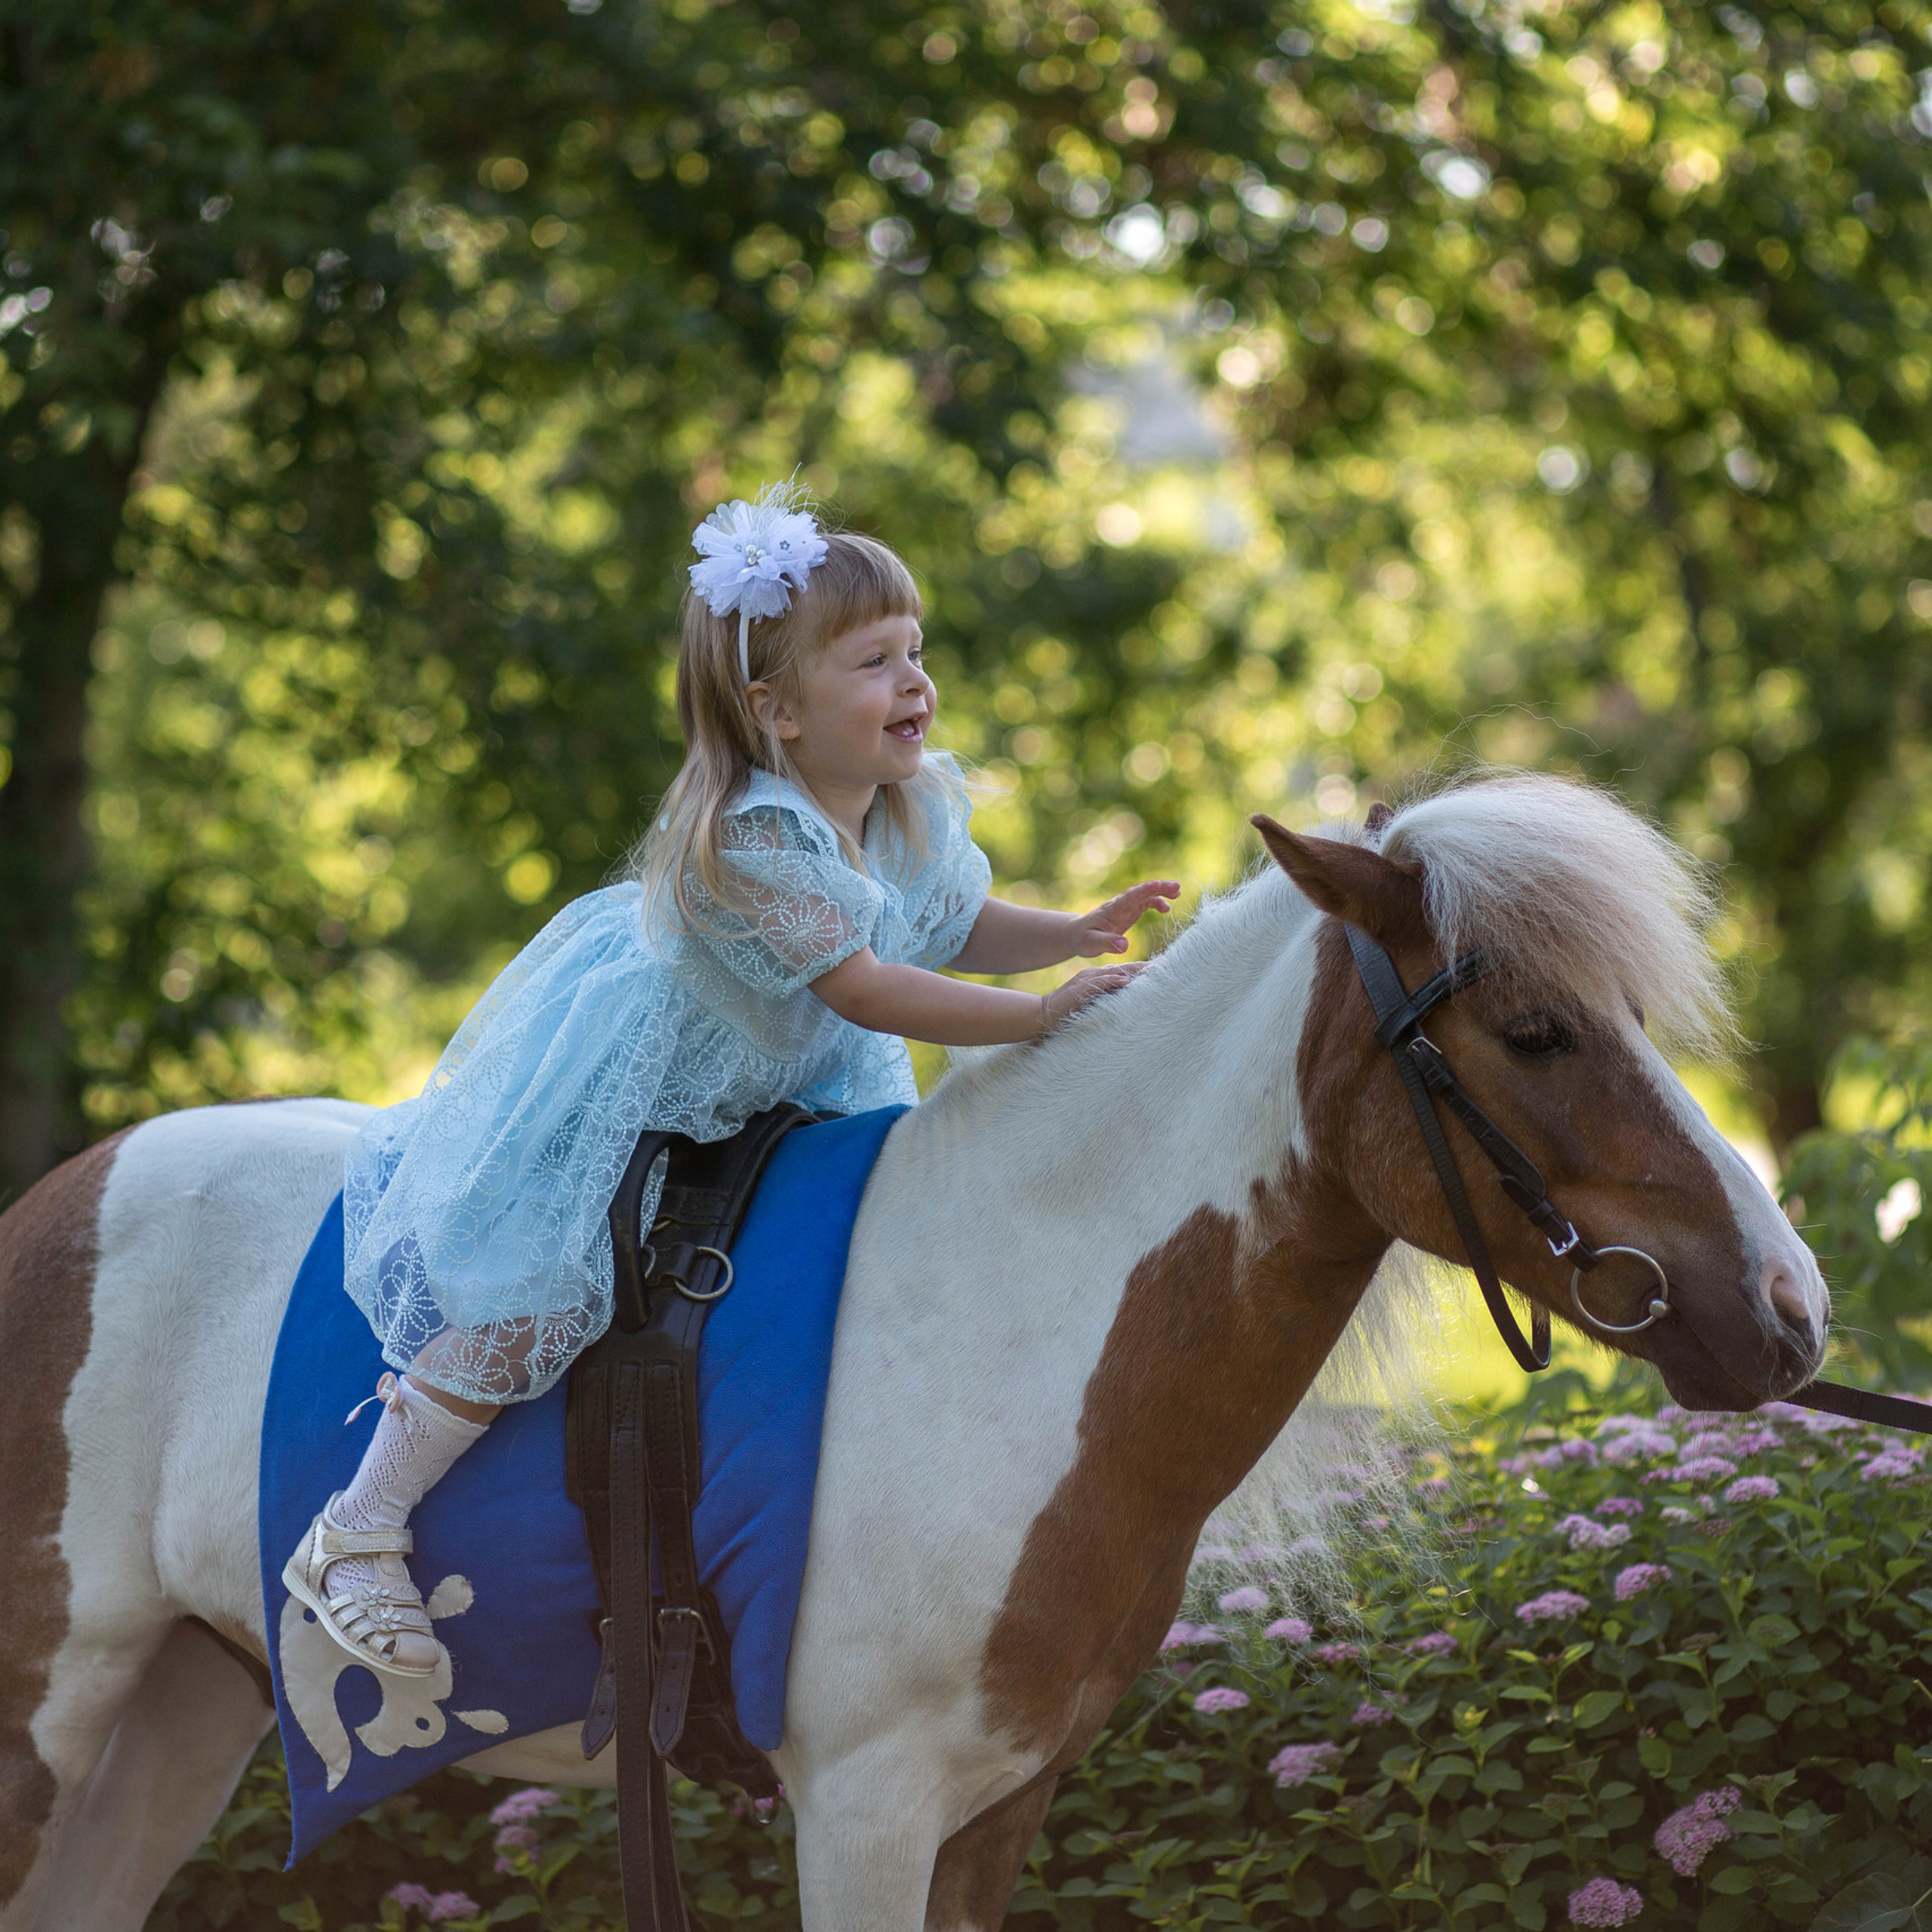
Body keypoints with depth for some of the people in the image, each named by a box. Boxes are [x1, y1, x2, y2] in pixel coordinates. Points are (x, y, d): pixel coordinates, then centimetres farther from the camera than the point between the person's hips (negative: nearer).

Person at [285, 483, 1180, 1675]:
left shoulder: (924, 806, -10)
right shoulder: (749, 837, -36)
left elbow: (955, 930, 8)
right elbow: (865, 990, -38)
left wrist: (1076, 932, -10)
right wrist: (1045, 1012, -39)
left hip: (786, 1075, 9)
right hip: (615, 1076, -9)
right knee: (531, 1304, -13)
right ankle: (359, 1536, -1)